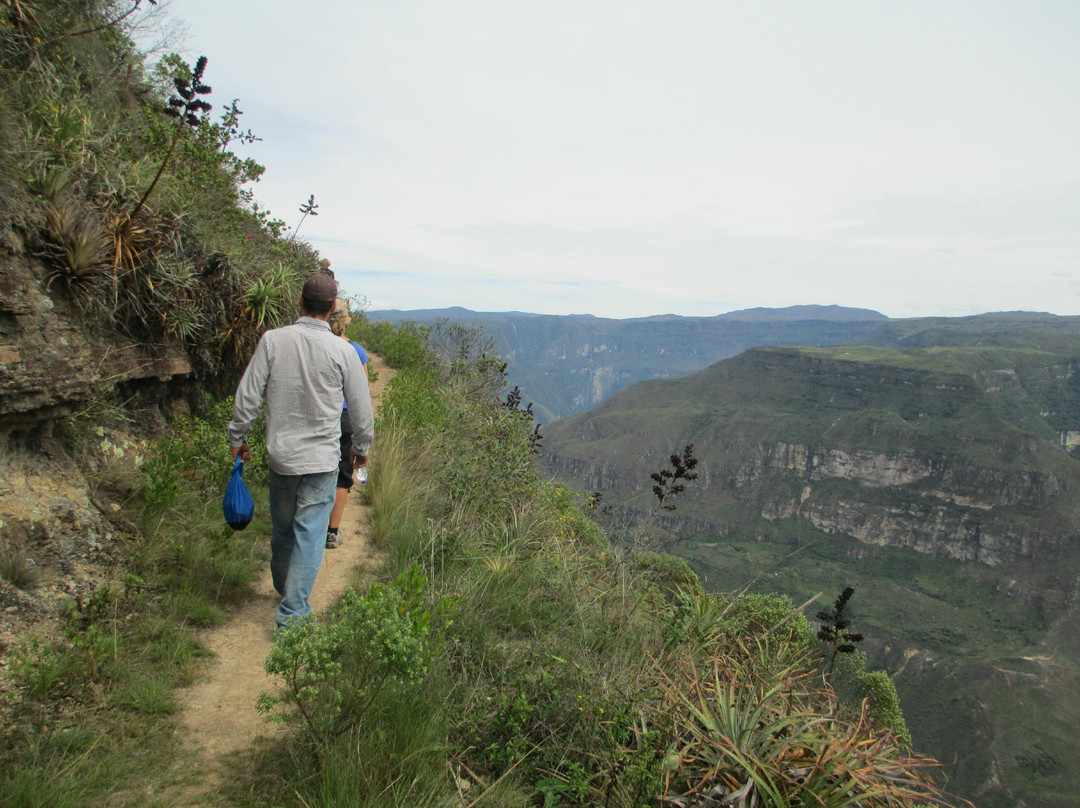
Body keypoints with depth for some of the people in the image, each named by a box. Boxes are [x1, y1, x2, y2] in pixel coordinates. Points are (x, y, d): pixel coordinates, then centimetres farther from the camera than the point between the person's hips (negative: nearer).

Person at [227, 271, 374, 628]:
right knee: (309, 534, 5)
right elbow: (361, 409, -1)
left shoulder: (272, 340, -6)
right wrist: (361, 447, 15)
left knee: (283, 528, 20)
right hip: (322, 457, -3)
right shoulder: (342, 351, -10)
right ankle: (293, 611, 8)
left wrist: (238, 438, 13)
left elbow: (248, 396, -3)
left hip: (280, 454, 3)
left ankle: (284, 590, 43)